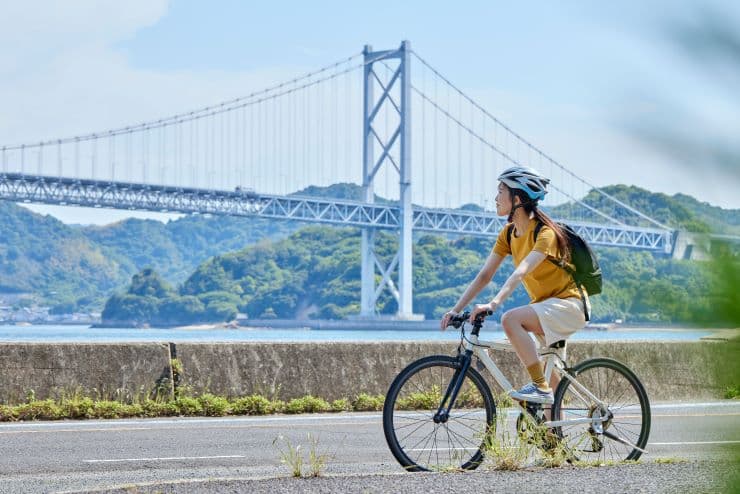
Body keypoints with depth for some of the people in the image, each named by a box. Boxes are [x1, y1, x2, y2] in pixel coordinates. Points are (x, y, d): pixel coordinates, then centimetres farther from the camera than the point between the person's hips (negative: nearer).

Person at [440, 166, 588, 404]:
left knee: (510, 319, -30)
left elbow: (522, 271, -36)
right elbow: (484, 276, -1)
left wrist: (493, 303, -48)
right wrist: (456, 310, -10)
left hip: (568, 304, -9)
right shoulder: (508, 233, 2)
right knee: (552, 378, 12)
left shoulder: (544, 232, -21)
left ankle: (540, 387, -25)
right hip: (545, 305, 9)